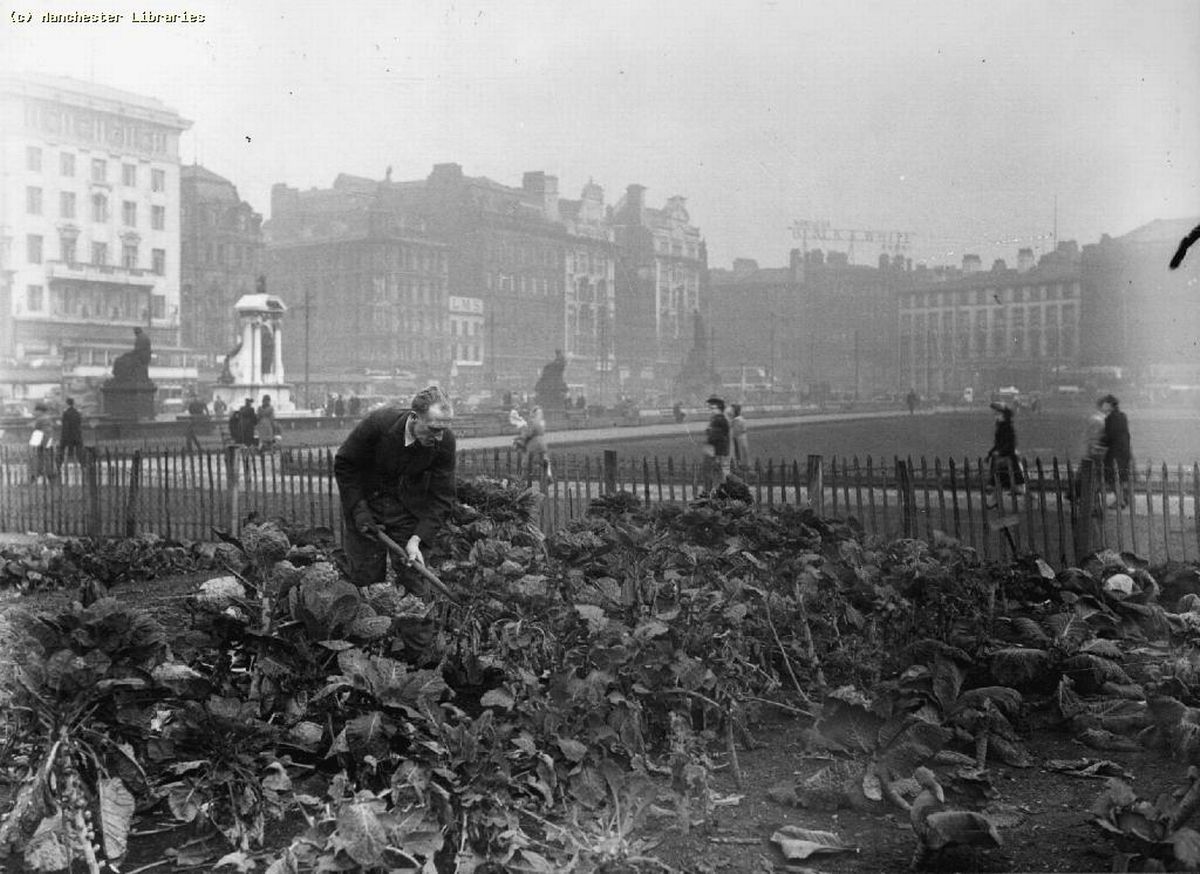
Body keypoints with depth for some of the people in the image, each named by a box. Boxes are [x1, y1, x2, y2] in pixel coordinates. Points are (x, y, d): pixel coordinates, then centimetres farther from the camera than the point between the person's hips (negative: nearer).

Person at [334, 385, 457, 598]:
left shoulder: (445, 441, -21)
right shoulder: (378, 423, -27)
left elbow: (442, 498, -14)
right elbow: (344, 465, -12)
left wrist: (417, 539, -25)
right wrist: (359, 512, -18)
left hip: (410, 510, 1)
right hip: (366, 503, -1)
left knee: (413, 584, 0)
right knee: (366, 580, 4)